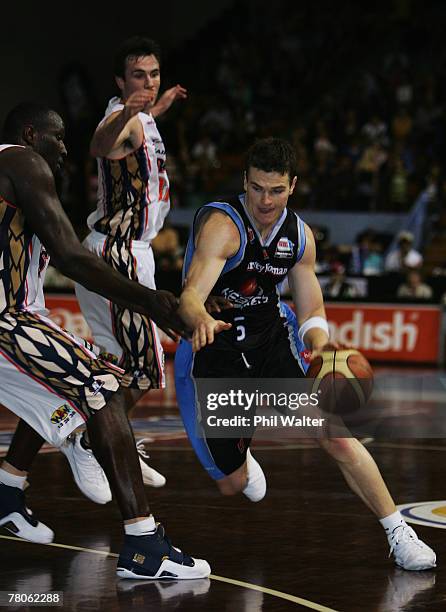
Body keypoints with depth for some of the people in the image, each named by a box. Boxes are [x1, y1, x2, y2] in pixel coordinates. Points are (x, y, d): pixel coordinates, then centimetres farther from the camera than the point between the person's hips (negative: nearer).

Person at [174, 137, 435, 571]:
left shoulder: (299, 236, -1)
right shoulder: (222, 224, -20)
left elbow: (311, 313, 8)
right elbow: (190, 296, -35)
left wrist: (321, 347, -15)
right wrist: (202, 320, -59)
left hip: (271, 340, 3)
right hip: (216, 349, -3)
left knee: (336, 436, -17)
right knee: (232, 485, 4)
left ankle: (398, 532, -7)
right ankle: (239, 458, 43)